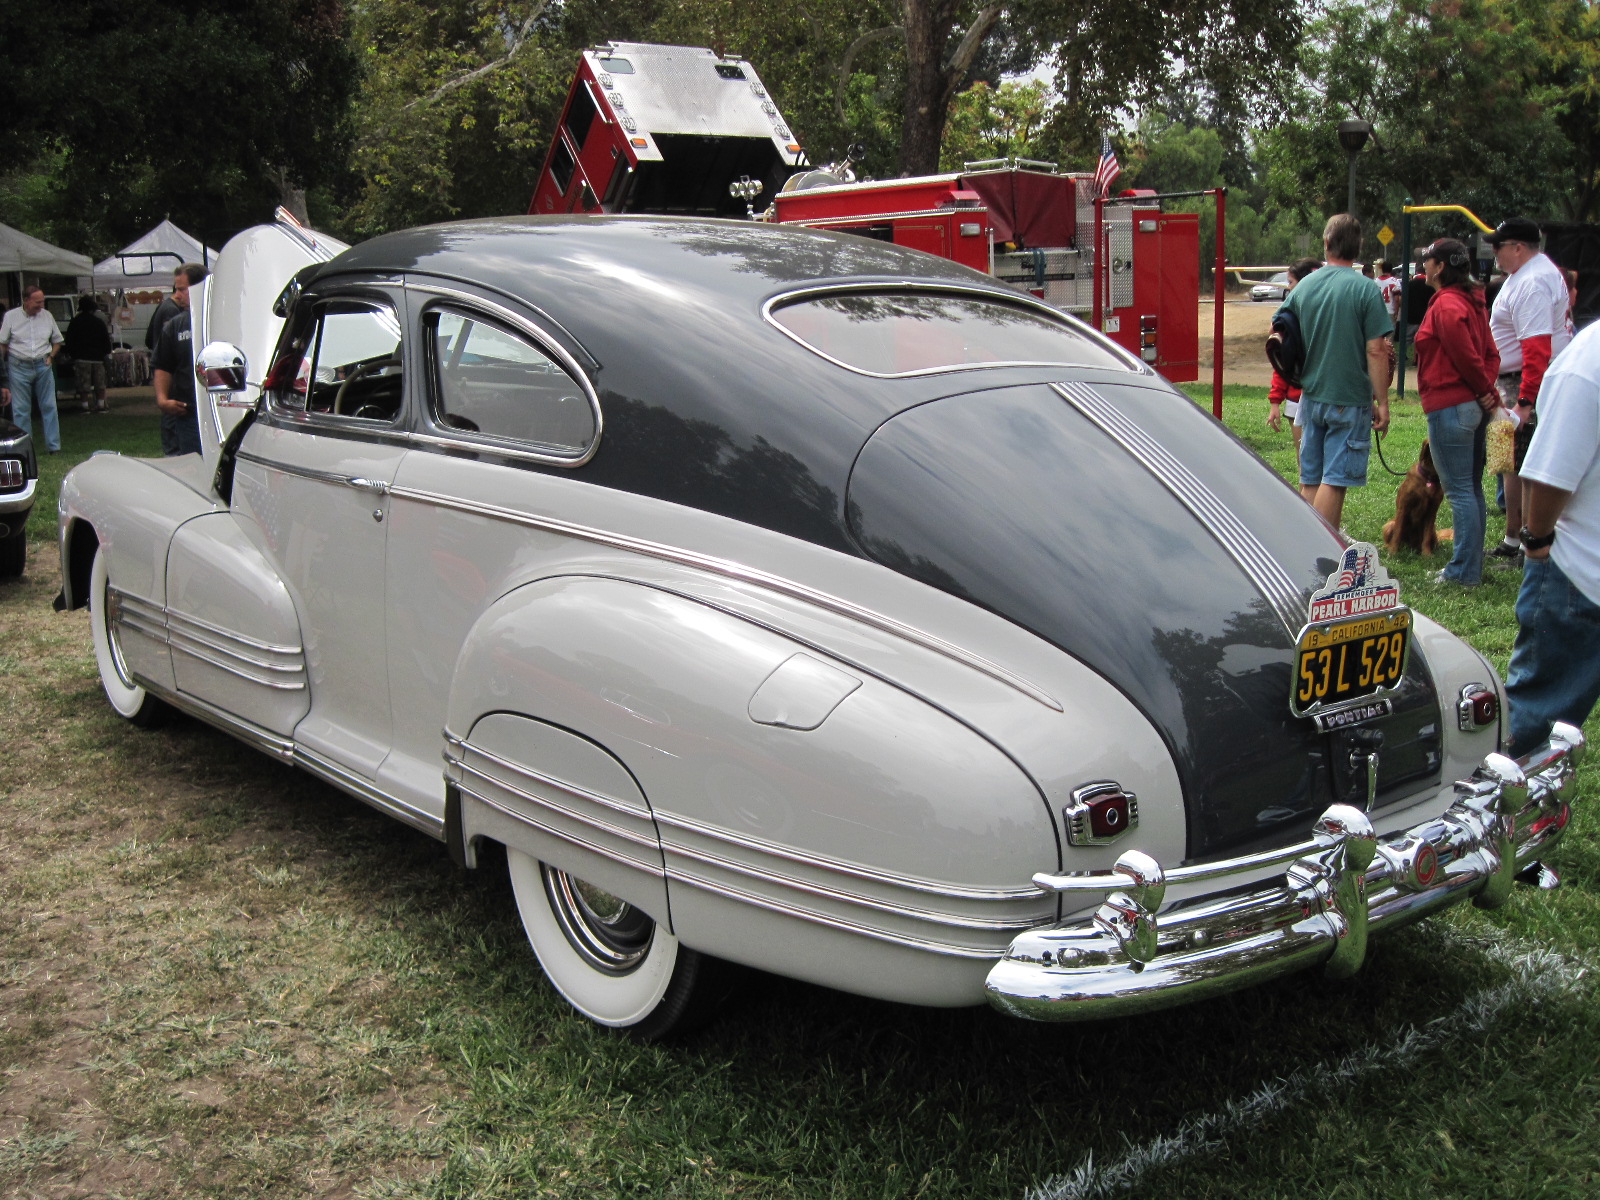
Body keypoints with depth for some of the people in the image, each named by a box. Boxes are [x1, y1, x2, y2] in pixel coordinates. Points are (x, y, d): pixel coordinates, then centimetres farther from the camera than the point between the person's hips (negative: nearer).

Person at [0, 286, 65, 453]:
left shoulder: (47, 315, 6)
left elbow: (57, 341, 16)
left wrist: (50, 356, 2)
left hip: (43, 366, 2)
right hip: (19, 368, -2)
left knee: (49, 407, 2)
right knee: (20, 409, 2)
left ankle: (54, 446, 7)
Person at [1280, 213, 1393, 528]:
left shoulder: (1303, 287, 3)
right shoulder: (1366, 290, -11)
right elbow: (1375, 352, -14)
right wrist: (1382, 402, -7)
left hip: (1311, 396, 5)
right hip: (1350, 400, -5)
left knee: (1310, 480, 11)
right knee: (1334, 481, -2)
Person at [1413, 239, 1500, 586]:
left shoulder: (1445, 306, -16)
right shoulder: (1472, 301, 14)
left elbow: (1467, 357, -16)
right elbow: (1490, 354, 12)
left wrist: (1486, 391, -2)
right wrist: (1487, 392, -1)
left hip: (1450, 407, -10)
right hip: (1474, 406, 10)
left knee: (1460, 491, -5)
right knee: (1472, 488, 15)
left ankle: (1465, 571, -1)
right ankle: (1472, 565, 23)